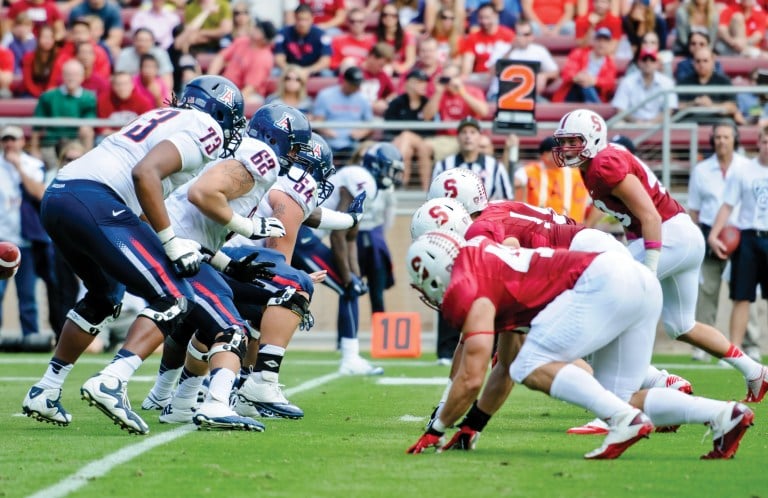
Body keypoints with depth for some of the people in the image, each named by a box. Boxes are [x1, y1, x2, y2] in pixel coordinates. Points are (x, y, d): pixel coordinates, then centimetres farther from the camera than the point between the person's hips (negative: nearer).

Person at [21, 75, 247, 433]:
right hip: (94, 204, -9)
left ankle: (45, 392, 30)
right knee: (173, 300, -3)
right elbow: (144, 173, -14)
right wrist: (172, 242, -10)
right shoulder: (205, 129, 1)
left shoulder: (165, 117, 28)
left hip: (56, 198, 9)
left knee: (104, 296, 30)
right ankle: (110, 383, -20)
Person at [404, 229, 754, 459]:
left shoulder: (467, 292, -2)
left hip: (604, 281, -10)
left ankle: (624, 419, -24)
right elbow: (505, 367, 36)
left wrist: (435, 431, 9)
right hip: (642, 283, 10)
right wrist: (471, 427, 40)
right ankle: (725, 416, 1)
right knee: (621, 398, 13)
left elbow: (471, 379, -4)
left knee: (531, 366, -9)